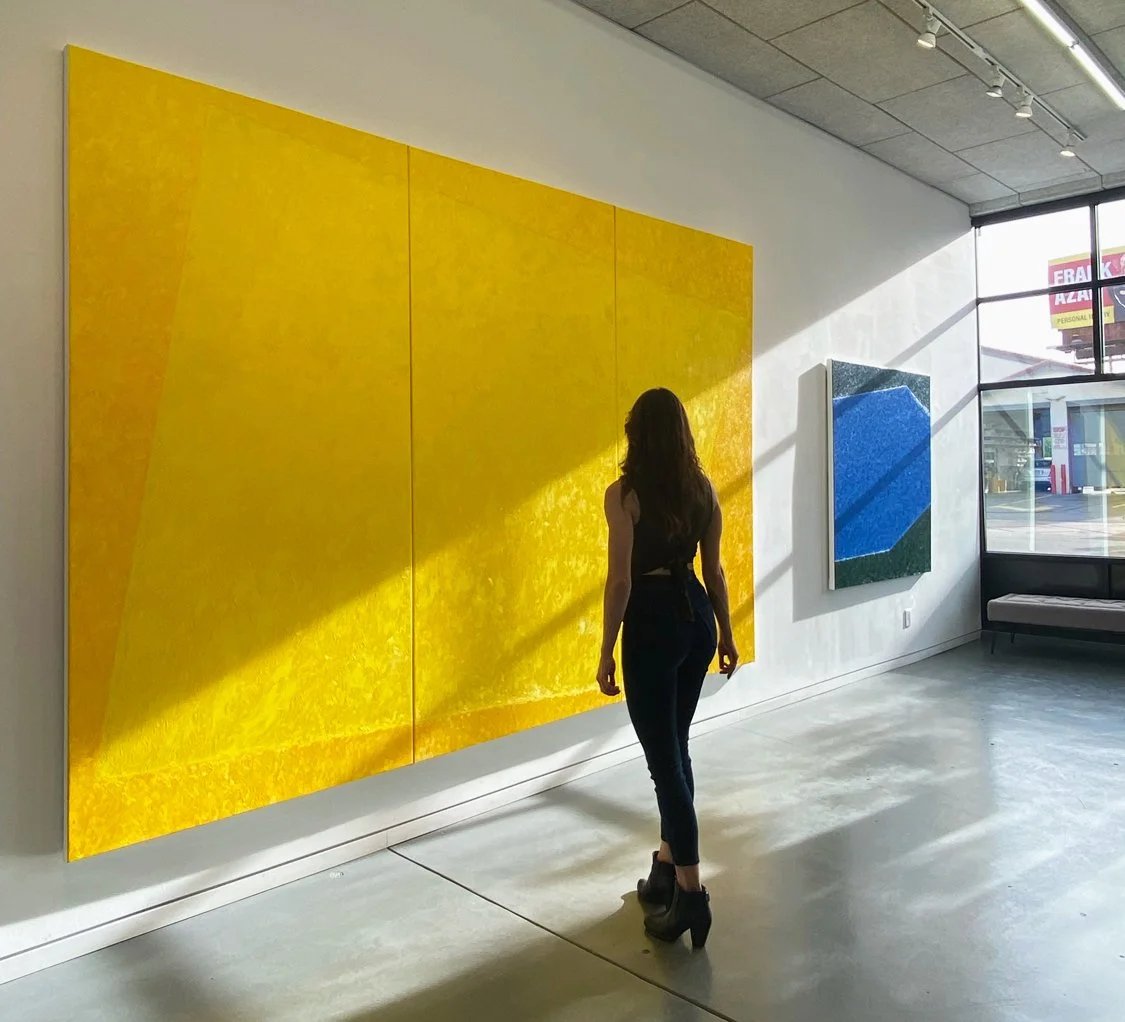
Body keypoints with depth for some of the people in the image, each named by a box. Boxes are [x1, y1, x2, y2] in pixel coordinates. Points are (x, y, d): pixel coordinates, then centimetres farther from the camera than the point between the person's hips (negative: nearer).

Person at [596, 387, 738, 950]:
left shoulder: (624, 494, -13)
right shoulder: (703, 488, 4)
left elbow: (621, 579, -14)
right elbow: (714, 569, 8)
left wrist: (607, 651, -7)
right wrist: (725, 631, 18)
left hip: (652, 623, -6)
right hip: (695, 615, 7)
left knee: (663, 759, 1)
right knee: (674, 747, 19)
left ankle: (690, 894, 5)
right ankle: (667, 869, 32)